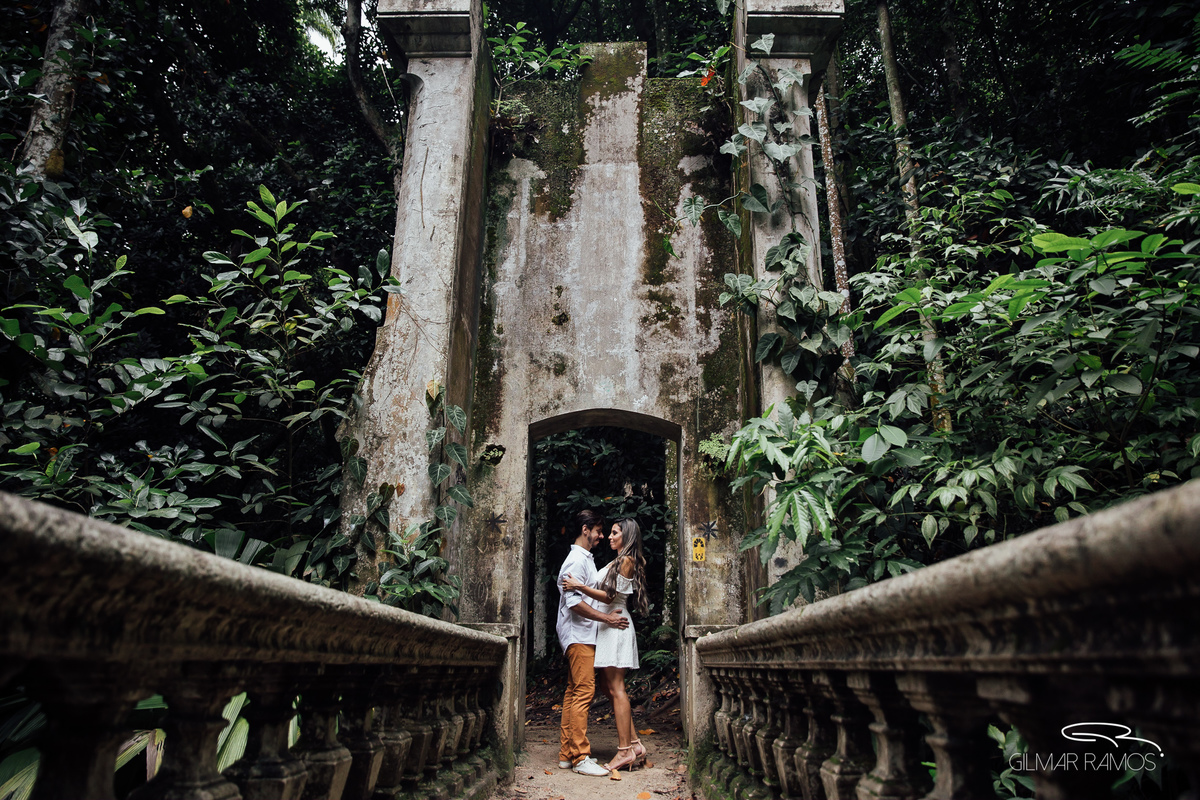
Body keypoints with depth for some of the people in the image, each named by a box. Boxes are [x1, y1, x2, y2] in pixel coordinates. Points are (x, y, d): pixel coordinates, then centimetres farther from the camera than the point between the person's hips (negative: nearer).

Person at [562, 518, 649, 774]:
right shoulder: (619, 561, 19)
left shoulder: (626, 561, -9)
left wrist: (580, 586, -20)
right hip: (608, 627, 10)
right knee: (610, 688, 10)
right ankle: (634, 744, 14)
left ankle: (625, 751, -3)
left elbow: (610, 597, -15)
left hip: (615, 626, -10)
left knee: (616, 689, -7)